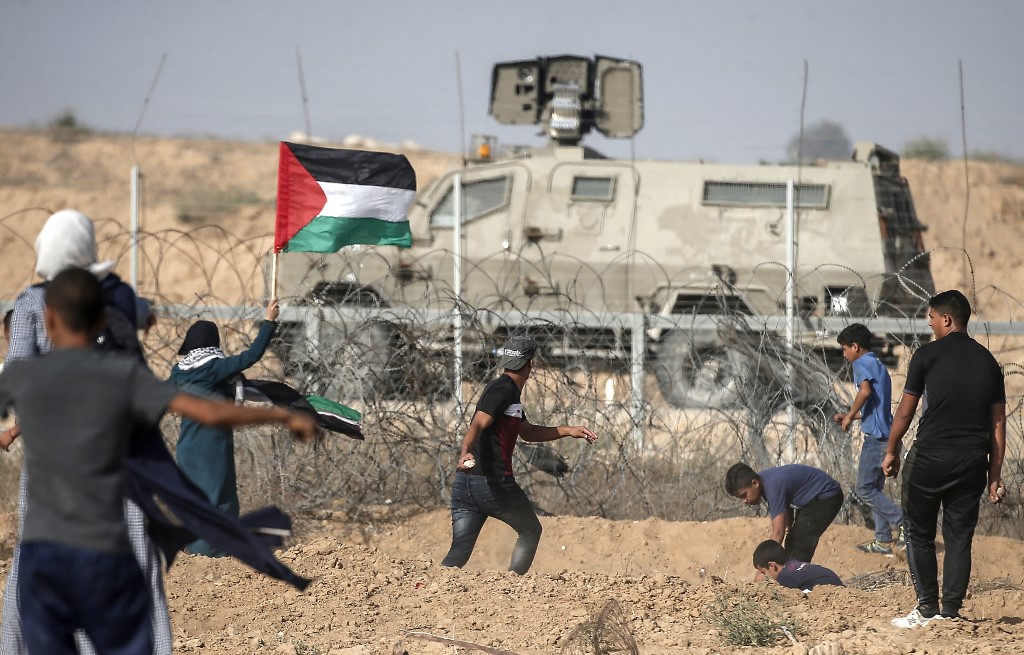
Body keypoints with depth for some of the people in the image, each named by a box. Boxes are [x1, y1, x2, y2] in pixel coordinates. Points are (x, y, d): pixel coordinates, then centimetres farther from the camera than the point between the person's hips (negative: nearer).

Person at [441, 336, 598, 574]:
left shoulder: (510, 392, 22)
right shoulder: (503, 390, -9)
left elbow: (528, 432, 35)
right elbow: (478, 425, -25)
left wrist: (568, 430, 32)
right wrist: (466, 452, -42)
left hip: (465, 482, 8)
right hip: (495, 483, -8)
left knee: (459, 552, 2)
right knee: (530, 531, 14)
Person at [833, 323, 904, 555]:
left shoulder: (862, 363, -7)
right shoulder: (879, 366, 22)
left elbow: (865, 390, -26)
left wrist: (850, 416, -14)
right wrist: (849, 416, 26)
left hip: (875, 436, -10)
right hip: (886, 436, 10)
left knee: (865, 489, -6)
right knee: (875, 488, 14)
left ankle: (903, 523, -13)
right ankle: (883, 540, 13)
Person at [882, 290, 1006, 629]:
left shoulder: (927, 355, -4)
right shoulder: (987, 360, 9)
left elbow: (905, 411, 0)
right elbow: (998, 423, 8)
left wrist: (892, 451, 13)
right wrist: (995, 475, 12)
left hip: (929, 458, -4)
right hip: (973, 462, 4)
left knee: (919, 535, 9)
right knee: (959, 539, 9)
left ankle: (927, 609, 6)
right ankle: (951, 612, 8)